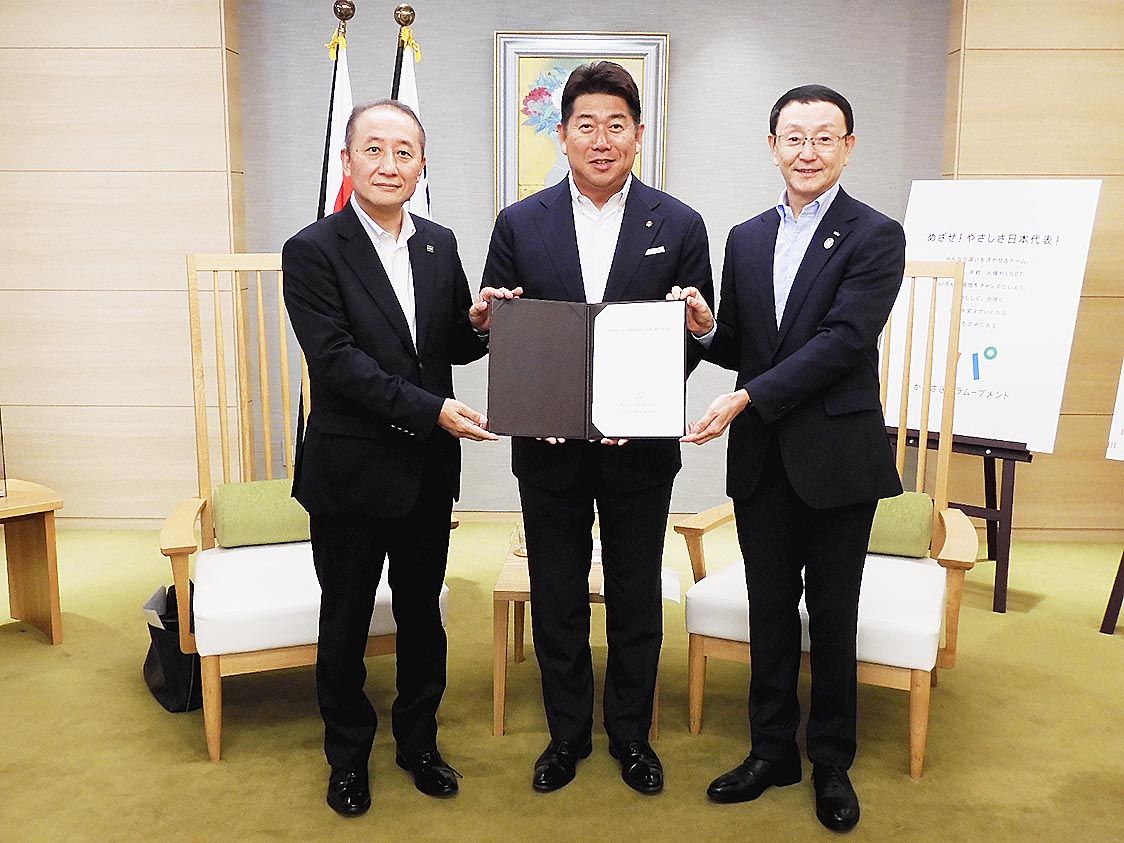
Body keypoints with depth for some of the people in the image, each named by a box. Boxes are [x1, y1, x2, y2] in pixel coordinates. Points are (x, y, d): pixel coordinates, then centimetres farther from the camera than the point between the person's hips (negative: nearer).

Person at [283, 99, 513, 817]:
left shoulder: (440, 244, 5)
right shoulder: (313, 251, -10)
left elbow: (453, 349, 10)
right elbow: (336, 360, -19)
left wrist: (478, 323, -13)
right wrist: (433, 409, -25)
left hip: (429, 468, 4)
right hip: (351, 469, -4)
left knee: (423, 614, 18)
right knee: (345, 623, 12)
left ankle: (419, 741, 38)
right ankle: (348, 755, 33)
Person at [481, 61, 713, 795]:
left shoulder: (680, 226, -1)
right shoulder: (519, 225, 1)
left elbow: (696, 338, -1)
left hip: (641, 442, 0)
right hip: (549, 445, 1)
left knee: (636, 597, 13)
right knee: (557, 597, 12)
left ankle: (631, 734, 32)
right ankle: (568, 733, 32)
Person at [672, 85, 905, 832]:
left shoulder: (876, 237, -7)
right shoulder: (747, 238, 9)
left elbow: (842, 341, -18)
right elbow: (740, 349, 12)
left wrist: (748, 397, -22)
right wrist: (706, 328, -10)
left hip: (836, 456, -4)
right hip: (761, 457, 4)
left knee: (832, 615, 9)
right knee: (770, 610, 14)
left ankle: (833, 762, 27)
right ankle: (773, 750, 30)